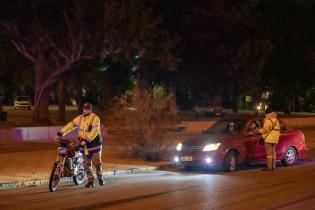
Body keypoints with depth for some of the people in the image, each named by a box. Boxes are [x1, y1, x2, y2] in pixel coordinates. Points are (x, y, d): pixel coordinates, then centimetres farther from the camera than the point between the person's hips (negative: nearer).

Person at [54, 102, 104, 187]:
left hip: (94, 144, -5)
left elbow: (94, 131, -22)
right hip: (84, 145, 5)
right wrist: (60, 134, -5)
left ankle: (100, 178, 20)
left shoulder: (95, 118, -10)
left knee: (97, 163, 0)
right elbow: (70, 125, 4)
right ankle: (90, 181, 10)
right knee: (87, 164, 4)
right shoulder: (80, 118, 8)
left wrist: (87, 140, -33)